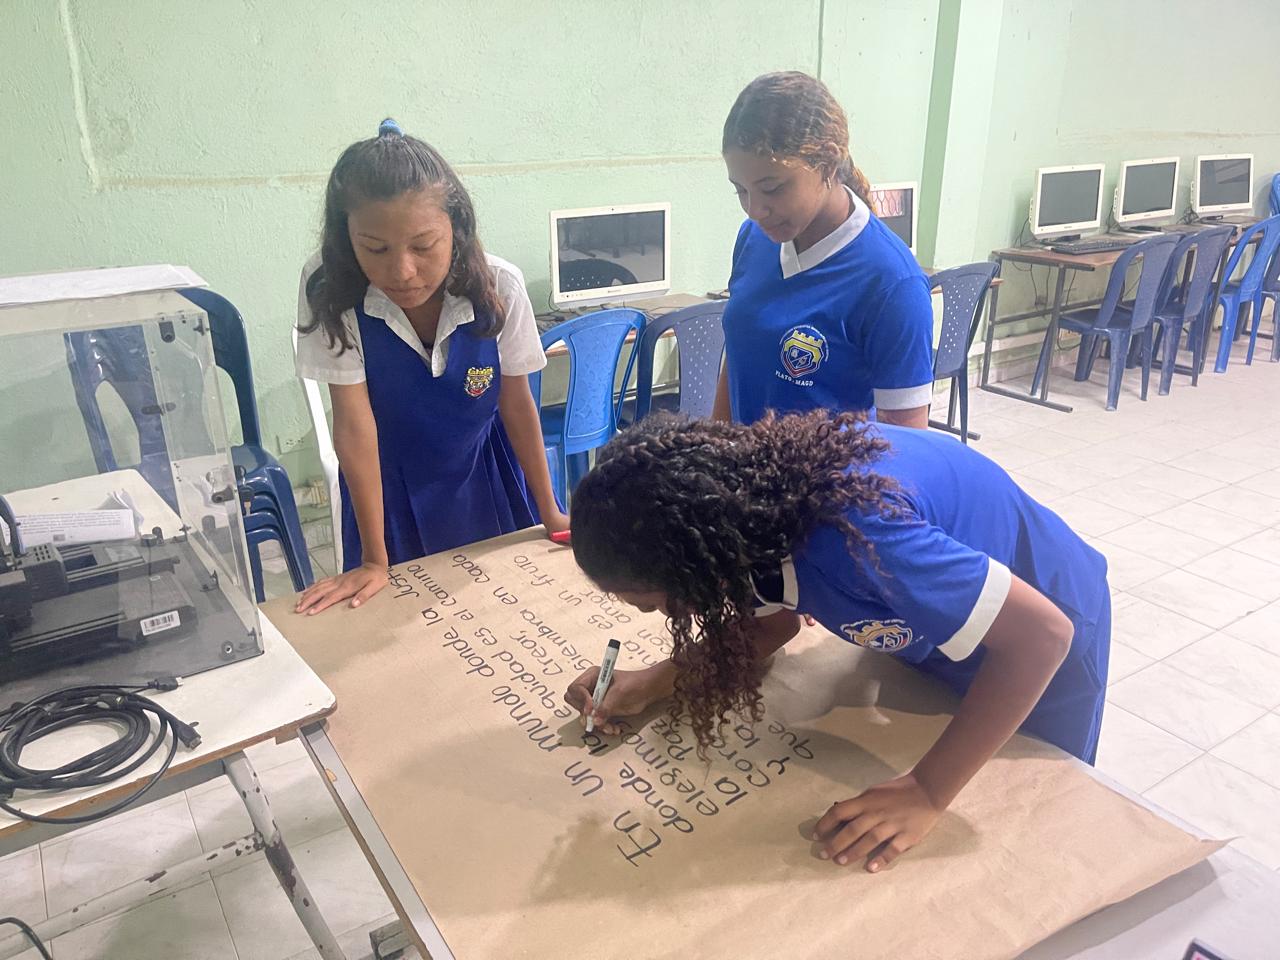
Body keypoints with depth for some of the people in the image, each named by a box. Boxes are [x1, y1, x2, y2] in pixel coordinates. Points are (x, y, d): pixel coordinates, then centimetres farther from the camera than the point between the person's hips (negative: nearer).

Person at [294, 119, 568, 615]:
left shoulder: (499, 286, -25)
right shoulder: (329, 289, -27)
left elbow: (517, 402, -12)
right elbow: (354, 421, -24)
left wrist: (549, 512, -4)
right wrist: (374, 561, -19)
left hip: (484, 479, 1)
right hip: (390, 490, -1)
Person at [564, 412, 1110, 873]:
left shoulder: (848, 534, -46)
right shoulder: (746, 486, -20)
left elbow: (1045, 632, -36)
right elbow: (771, 619, -3)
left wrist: (928, 793, -34)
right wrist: (652, 684, -14)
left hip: (1030, 648, -6)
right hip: (930, 635, 7)